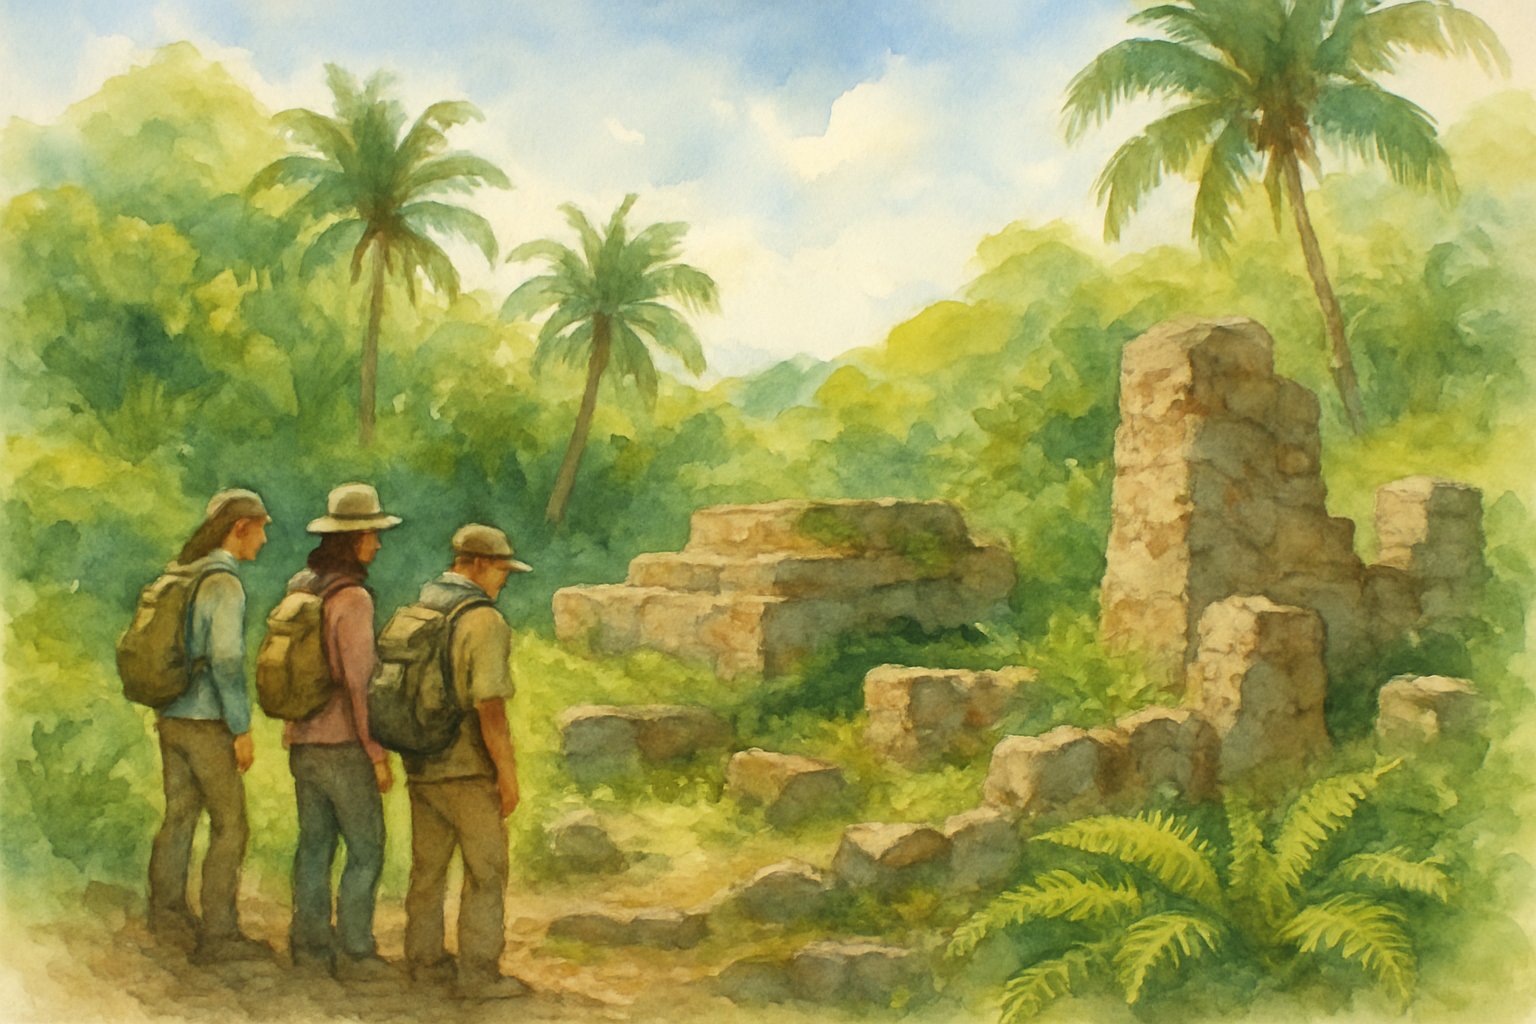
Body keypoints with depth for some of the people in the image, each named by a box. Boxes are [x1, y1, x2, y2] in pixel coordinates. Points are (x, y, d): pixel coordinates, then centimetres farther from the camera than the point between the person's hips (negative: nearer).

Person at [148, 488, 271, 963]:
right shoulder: (224, 582, -16)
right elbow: (226, 660, -22)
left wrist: (164, 710, 21)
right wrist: (243, 728, -16)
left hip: (171, 718, 9)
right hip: (207, 724, -9)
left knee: (179, 817, 16)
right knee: (229, 825, -2)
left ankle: (167, 914, 24)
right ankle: (218, 934, 1)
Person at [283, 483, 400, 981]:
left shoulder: (299, 588, 7)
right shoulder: (352, 597, -18)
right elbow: (359, 681, -19)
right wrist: (378, 753, -14)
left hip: (302, 741, 8)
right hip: (343, 744, -8)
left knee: (314, 843, 15)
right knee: (365, 850, 2)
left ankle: (310, 942, 22)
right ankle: (354, 953, 5)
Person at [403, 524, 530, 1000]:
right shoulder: (483, 621, -17)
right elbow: (490, 707, -21)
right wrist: (508, 773, -15)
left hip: (422, 766, 8)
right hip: (468, 770, -8)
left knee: (427, 867, 17)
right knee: (485, 871, 2)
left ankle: (424, 960, 27)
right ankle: (478, 973, 5)